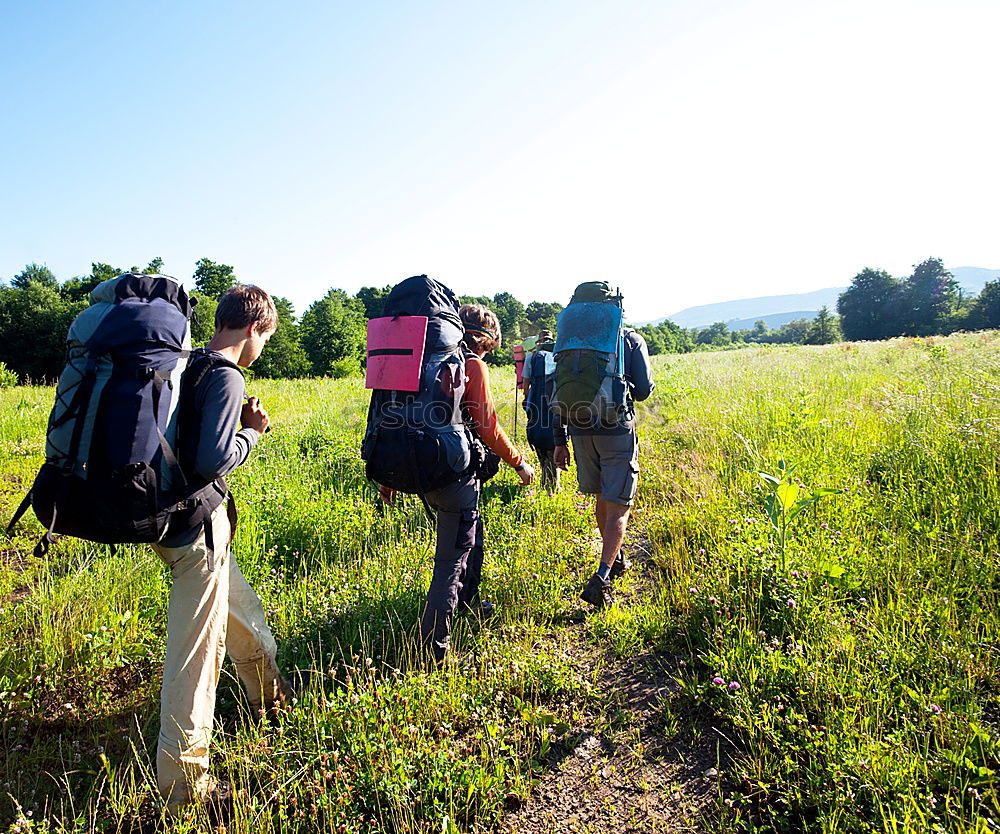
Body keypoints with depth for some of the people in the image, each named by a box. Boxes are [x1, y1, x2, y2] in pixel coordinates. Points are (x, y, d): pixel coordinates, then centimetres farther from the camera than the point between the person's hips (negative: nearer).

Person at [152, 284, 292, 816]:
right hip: (197, 527, -10)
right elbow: (212, 462, -27)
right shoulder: (227, 378, -19)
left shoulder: (186, 367, 9)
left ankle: (270, 694, 48)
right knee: (195, 650, 1)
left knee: (240, 609, 26)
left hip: (172, 514, 10)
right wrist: (252, 432, -10)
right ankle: (182, 783, 14)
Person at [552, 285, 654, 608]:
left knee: (602, 498, 21)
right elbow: (644, 389, -2)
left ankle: (616, 560, 37)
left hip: (581, 430, 4)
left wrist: (560, 441, 11)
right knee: (617, 508, -1)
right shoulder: (631, 339, 2)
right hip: (618, 428, -3)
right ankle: (601, 578, -14)